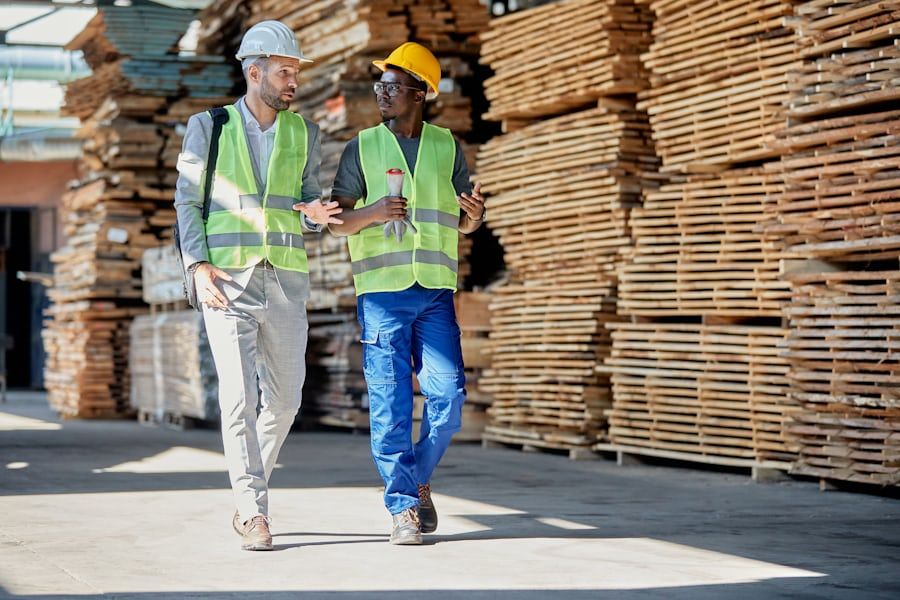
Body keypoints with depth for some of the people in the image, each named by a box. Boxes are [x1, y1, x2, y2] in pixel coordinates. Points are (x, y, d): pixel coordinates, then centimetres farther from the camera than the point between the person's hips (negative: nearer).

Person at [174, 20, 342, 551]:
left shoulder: (304, 134, 10)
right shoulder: (208, 128, 3)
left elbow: (308, 210, 12)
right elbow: (189, 203, 3)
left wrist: (315, 214, -13)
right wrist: (199, 267, -11)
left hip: (286, 279, 3)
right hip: (227, 278, -3)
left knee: (284, 398, 6)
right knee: (239, 395, -13)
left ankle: (248, 498, 25)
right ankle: (255, 513, -10)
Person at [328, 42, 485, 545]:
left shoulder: (447, 147, 10)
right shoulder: (363, 148, 5)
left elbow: (465, 223, 15)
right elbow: (339, 221, 4)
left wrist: (476, 214, -9)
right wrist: (371, 212, -16)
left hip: (436, 291, 2)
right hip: (382, 291, -2)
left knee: (448, 398, -4)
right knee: (391, 403, -5)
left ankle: (419, 479, 20)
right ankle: (404, 507, 0)